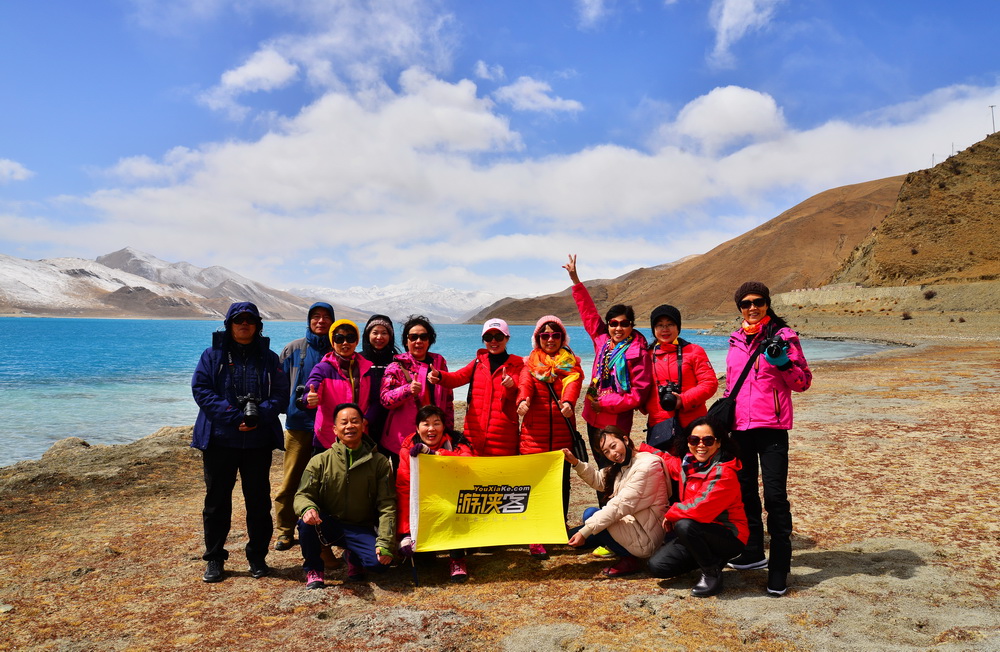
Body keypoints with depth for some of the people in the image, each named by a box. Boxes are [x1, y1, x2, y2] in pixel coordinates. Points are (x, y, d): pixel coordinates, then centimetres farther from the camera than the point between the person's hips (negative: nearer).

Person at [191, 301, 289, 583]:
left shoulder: (269, 358, 7)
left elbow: (280, 393, 1)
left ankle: (257, 557, 22)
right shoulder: (213, 355, 3)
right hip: (219, 440, -1)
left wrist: (259, 415, -19)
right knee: (217, 499, 7)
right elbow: (201, 390, -7)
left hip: (259, 441, 1)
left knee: (259, 499, 8)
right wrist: (235, 417, -18)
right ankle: (214, 558, 21)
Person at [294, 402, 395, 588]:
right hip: (328, 525, 0)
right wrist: (308, 508, -31)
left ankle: (353, 558, 12)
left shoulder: (379, 462, -3)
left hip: (362, 530, 0)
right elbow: (302, 494, -5)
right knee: (306, 522, -33)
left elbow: (387, 505, -6)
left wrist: (385, 543, -17)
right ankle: (313, 570, -3)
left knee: (380, 562, -27)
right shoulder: (320, 461, -2)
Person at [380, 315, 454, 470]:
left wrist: (449, 429, 13)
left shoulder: (439, 362, 12)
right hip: (403, 439, -3)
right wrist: (408, 389, -27)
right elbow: (385, 399, -10)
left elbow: (448, 399, 17)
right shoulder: (397, 366, 2)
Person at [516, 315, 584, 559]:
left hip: (562, 431, 1)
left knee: (562, 481, 7)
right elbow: (525, 384, -10)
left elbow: (572, 383, -13)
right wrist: (523, 400, -34)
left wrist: (568, 402, -35)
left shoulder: (570, 363, 10)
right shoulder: (530, 363, 11)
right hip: (534, 432, -1)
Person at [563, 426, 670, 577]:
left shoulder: (646, 466, -20)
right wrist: (576, 463, 2)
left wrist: (585, 531, -24)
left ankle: (629, 559, -4)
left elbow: (620, 506, -24)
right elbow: (599, 480, 18)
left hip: (645, 538, -10)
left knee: (591, 514, -11)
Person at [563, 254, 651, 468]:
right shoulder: (602, 341, 5)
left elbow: (639, 393, -13)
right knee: (602, 468, 15)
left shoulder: (637, 352, -11)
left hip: (616, 422, -6)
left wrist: (606, 403, -15)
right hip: (593, 418, 6)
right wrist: (575, 280, 13)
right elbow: (588, 311, 13)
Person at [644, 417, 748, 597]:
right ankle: (712, 559, 14)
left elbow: (701, 507, -31)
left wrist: (671, 514, -15)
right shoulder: (687, 464, 2)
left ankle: (712, 574, -11)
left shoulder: (724, 473, -21)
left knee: (685, 525, -35)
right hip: (698, 534, 8)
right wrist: (640, 448, 26)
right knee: (657, 566, -6)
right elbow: (667, 460, 27)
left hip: (729, 538, -8)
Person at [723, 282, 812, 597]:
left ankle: (779, 565, -1)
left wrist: (782, 362, -21)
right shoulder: (736, 341, 13)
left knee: (775, 494, -8)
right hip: (740, 426, 6)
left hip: (771, 427, -6)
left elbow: (803, 382, -4)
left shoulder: (783, 336, -2)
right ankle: (753, 551, 30)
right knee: (745, 489, 15)